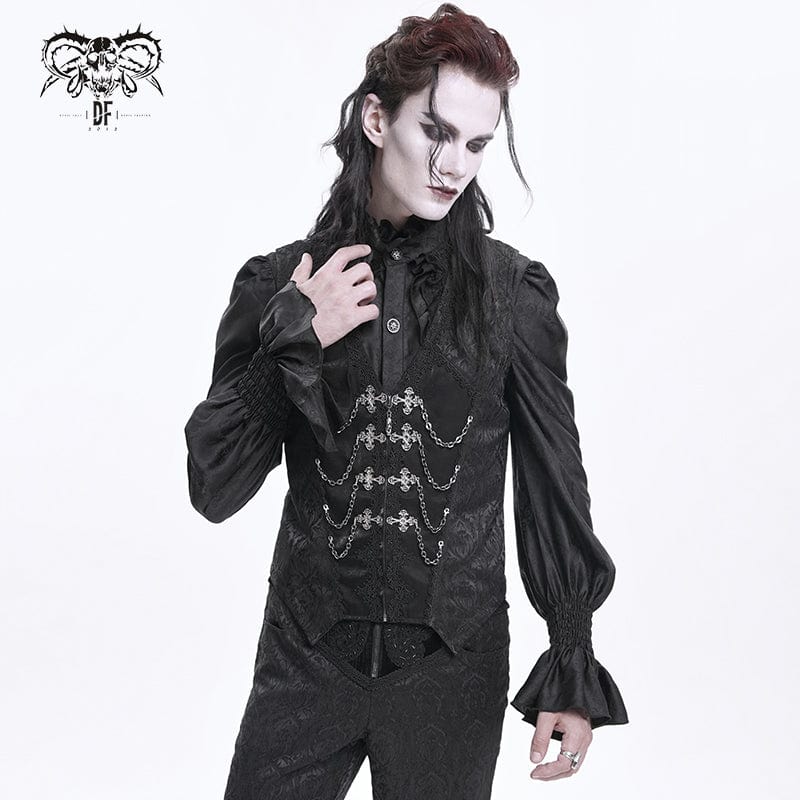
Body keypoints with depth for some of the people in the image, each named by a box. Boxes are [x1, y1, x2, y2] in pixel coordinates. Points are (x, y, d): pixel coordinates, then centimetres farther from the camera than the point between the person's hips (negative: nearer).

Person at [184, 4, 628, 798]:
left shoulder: (515, 291, -5)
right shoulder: (280, 284, -2)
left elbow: (553, 486, 0)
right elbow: (214, 489, -5)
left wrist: (575, 670, 1)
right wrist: (293, 341, -16)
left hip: (454, 671, 0)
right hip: (307, 657, 1)